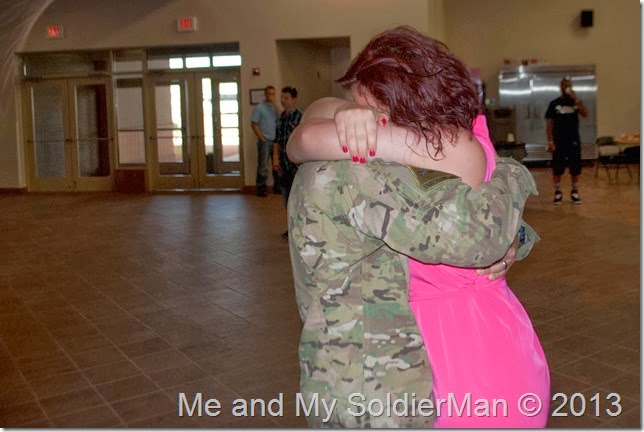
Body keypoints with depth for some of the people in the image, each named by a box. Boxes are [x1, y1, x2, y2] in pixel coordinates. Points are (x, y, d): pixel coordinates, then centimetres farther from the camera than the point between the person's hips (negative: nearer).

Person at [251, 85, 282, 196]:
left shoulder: (278, 106, 10)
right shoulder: (259, 108, 0)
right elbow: (254, 124, -2)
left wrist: (275, 104, -12)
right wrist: (262, 138, -8)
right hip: (265, 141, -4)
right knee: (263, 165, -5)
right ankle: (260, 189, 1)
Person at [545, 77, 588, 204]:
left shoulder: (575, 102, 6)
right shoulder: (554, 103, 2)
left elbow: (585, 114, -11)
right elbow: (549, 123, -1)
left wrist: (576, 99, -18)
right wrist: (550, 141, -9)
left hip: (574, 140, 2)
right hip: (559, 141, -1)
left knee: (575, 168, 4)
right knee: (557, 169, 0)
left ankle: (575, 192, 16)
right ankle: (558, 193, 12)